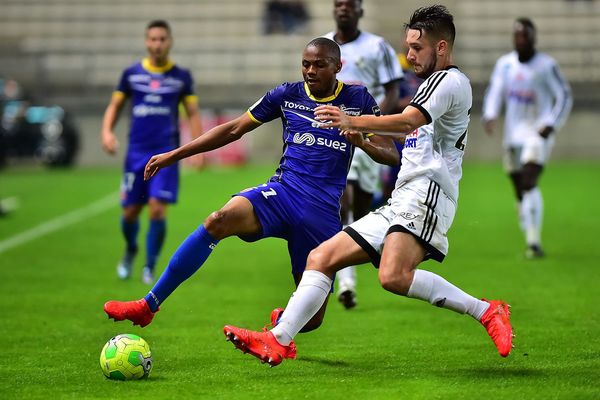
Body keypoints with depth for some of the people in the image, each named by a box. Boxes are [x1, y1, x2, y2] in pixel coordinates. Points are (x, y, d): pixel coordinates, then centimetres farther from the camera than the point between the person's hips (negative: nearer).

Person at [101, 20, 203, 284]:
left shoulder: (181, 77, 4)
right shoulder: (131, 74, 5)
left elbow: (192, 114, 8)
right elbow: (115, 106, 12)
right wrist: (107, 131, -5)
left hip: (166, 153, -1)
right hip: (137, 151, 1)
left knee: (157, 210, -13)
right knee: (130, 211, 5)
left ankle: (149, 267, 3)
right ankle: (130, 251, 37)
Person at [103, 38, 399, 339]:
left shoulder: (358, 100, 5)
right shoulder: (287, 95, 7)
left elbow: (391, 155, 5)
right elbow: (233, 130, 13)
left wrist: (363, 144, -19)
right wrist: (173, 155, 11)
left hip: (323, 212, 0)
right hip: (282, 192, 0)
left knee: (311, 318, -2)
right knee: (218, 221, -33)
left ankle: (280, 323, 40)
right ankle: (147, 307, -29)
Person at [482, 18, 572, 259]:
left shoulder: (546, 65, -7)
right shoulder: (504, 64, 7)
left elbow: (564, 97, -3)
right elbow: (494, 93, 10)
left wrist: (551, 124, -14)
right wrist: (490, 115, -10)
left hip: (537, 133, -5)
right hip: (513, 134, 5)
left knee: (529, 184, -21)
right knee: (520, 191, 9)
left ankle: (534, 242, -24)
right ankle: (532, 241, 21)